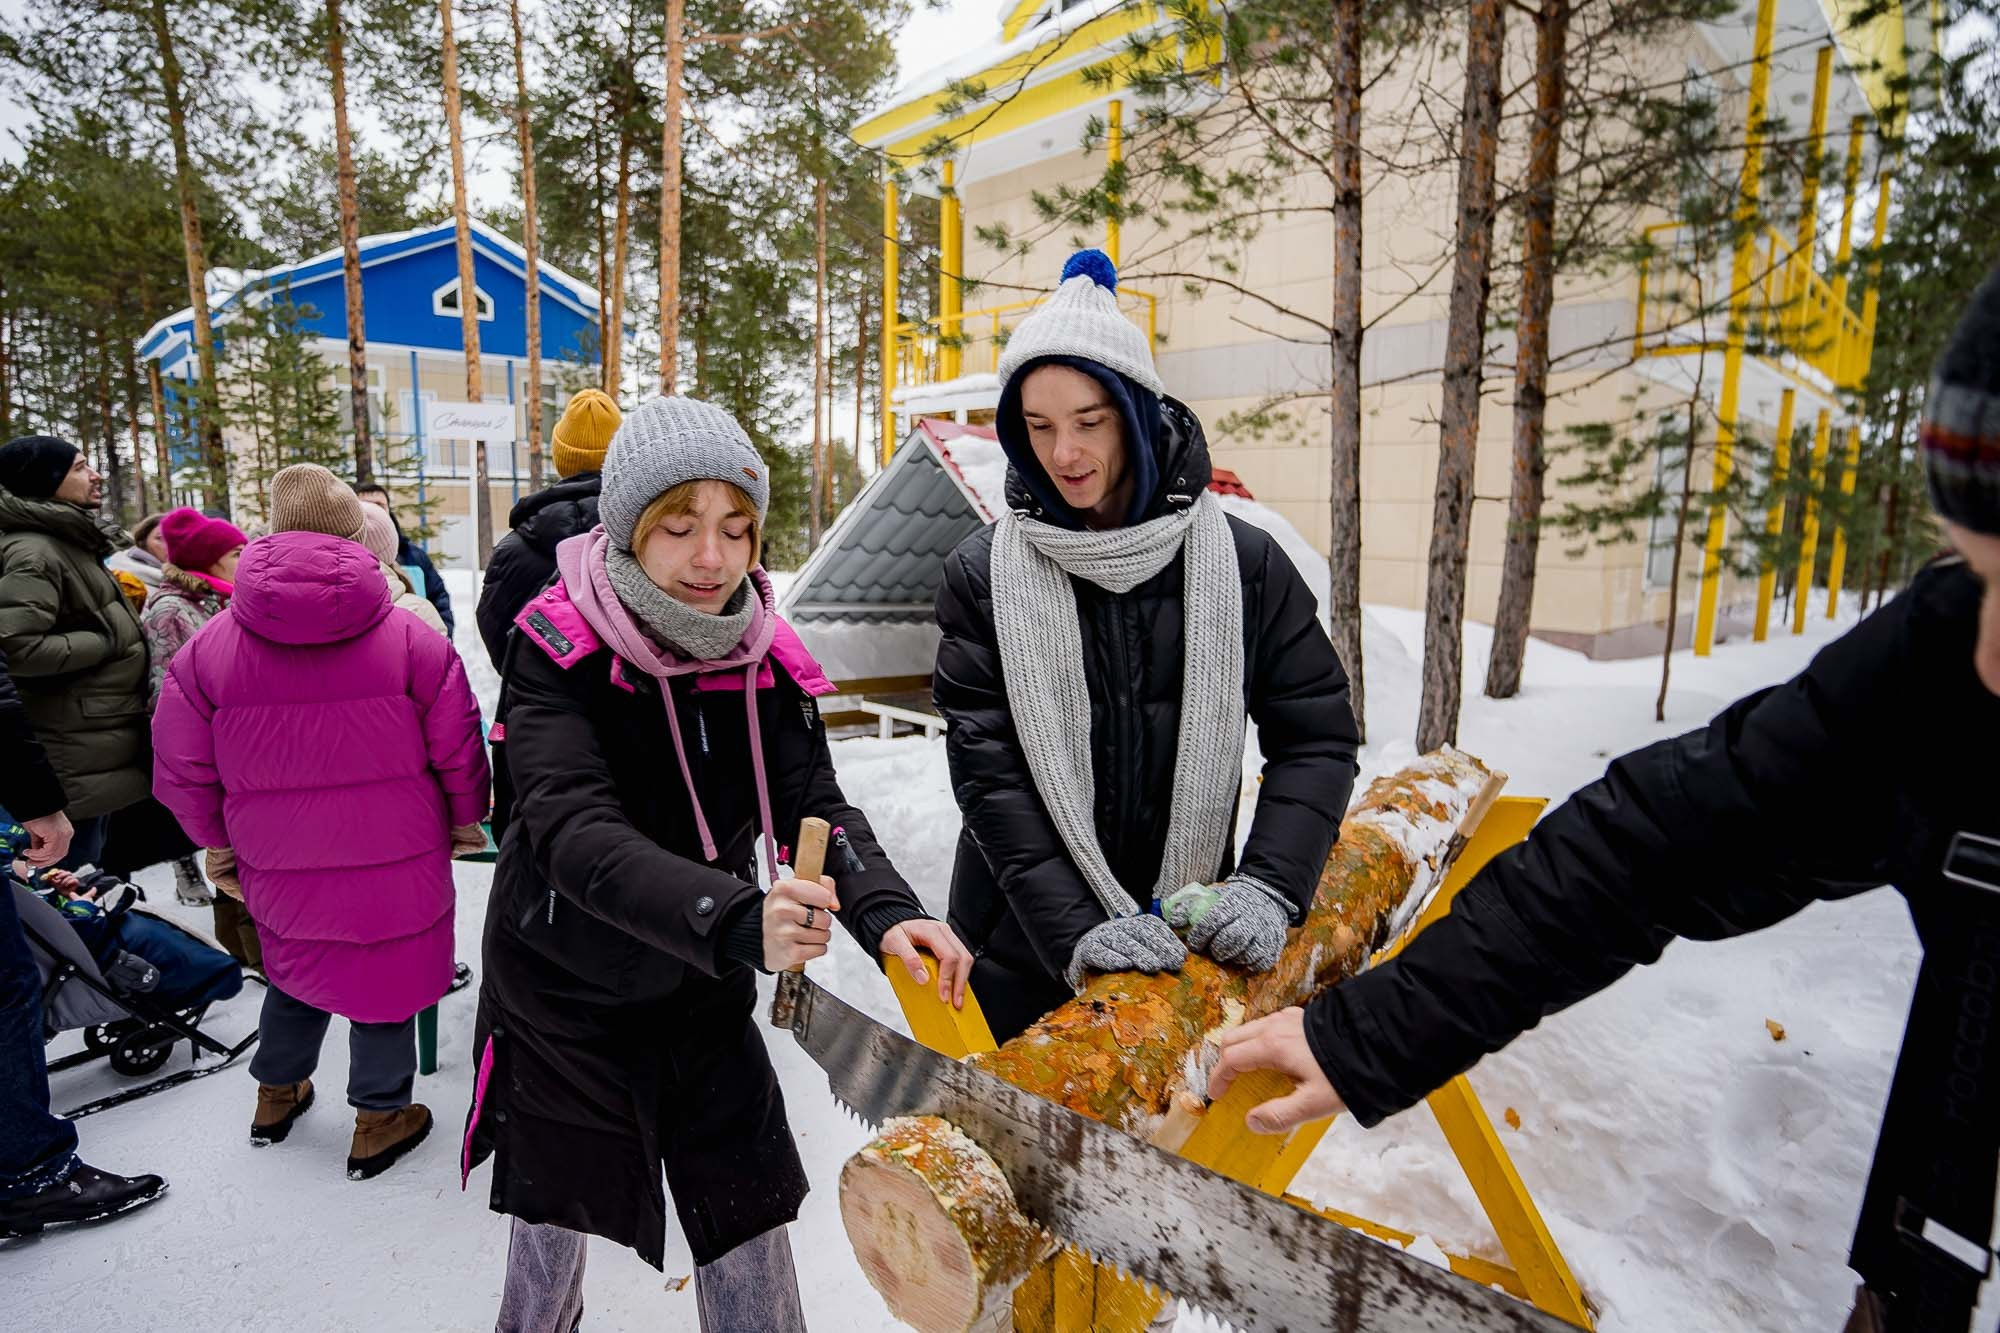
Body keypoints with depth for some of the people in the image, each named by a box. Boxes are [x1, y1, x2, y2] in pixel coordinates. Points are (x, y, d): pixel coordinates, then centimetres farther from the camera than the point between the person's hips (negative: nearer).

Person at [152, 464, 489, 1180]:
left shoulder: (210, 645, -7)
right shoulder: (409, 635, -14)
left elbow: (183, 768, 1)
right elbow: (457, 748, -8)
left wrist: (217, 841, 17)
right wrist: (466, 818, 9)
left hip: (278, 865, 3)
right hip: (394, 860, -3)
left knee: (296, 966, 27)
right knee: (386, 981, 13)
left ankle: (276, 1094, 45)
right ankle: (379, 1120, 27)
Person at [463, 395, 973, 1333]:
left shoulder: (763, 653, -8)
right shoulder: (562, 648, -20)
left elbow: (816, 805, -14)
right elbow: (576, 833, -33)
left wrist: (886, 913, -34)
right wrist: (736, 920, -49)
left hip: (704, 995, 2)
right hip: (565, 997, -2)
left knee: (750, 1222, 10)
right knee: (556, 1226, 20)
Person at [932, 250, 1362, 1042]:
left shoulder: (1241, 562, -6)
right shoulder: (982, 576, -8)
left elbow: (1315, 735, -2)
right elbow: (987, 771, -12)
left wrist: (1268, 888, -15)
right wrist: (1071, 931, -21)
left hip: (1188, 935, 1)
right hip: (1023, 946, 0)